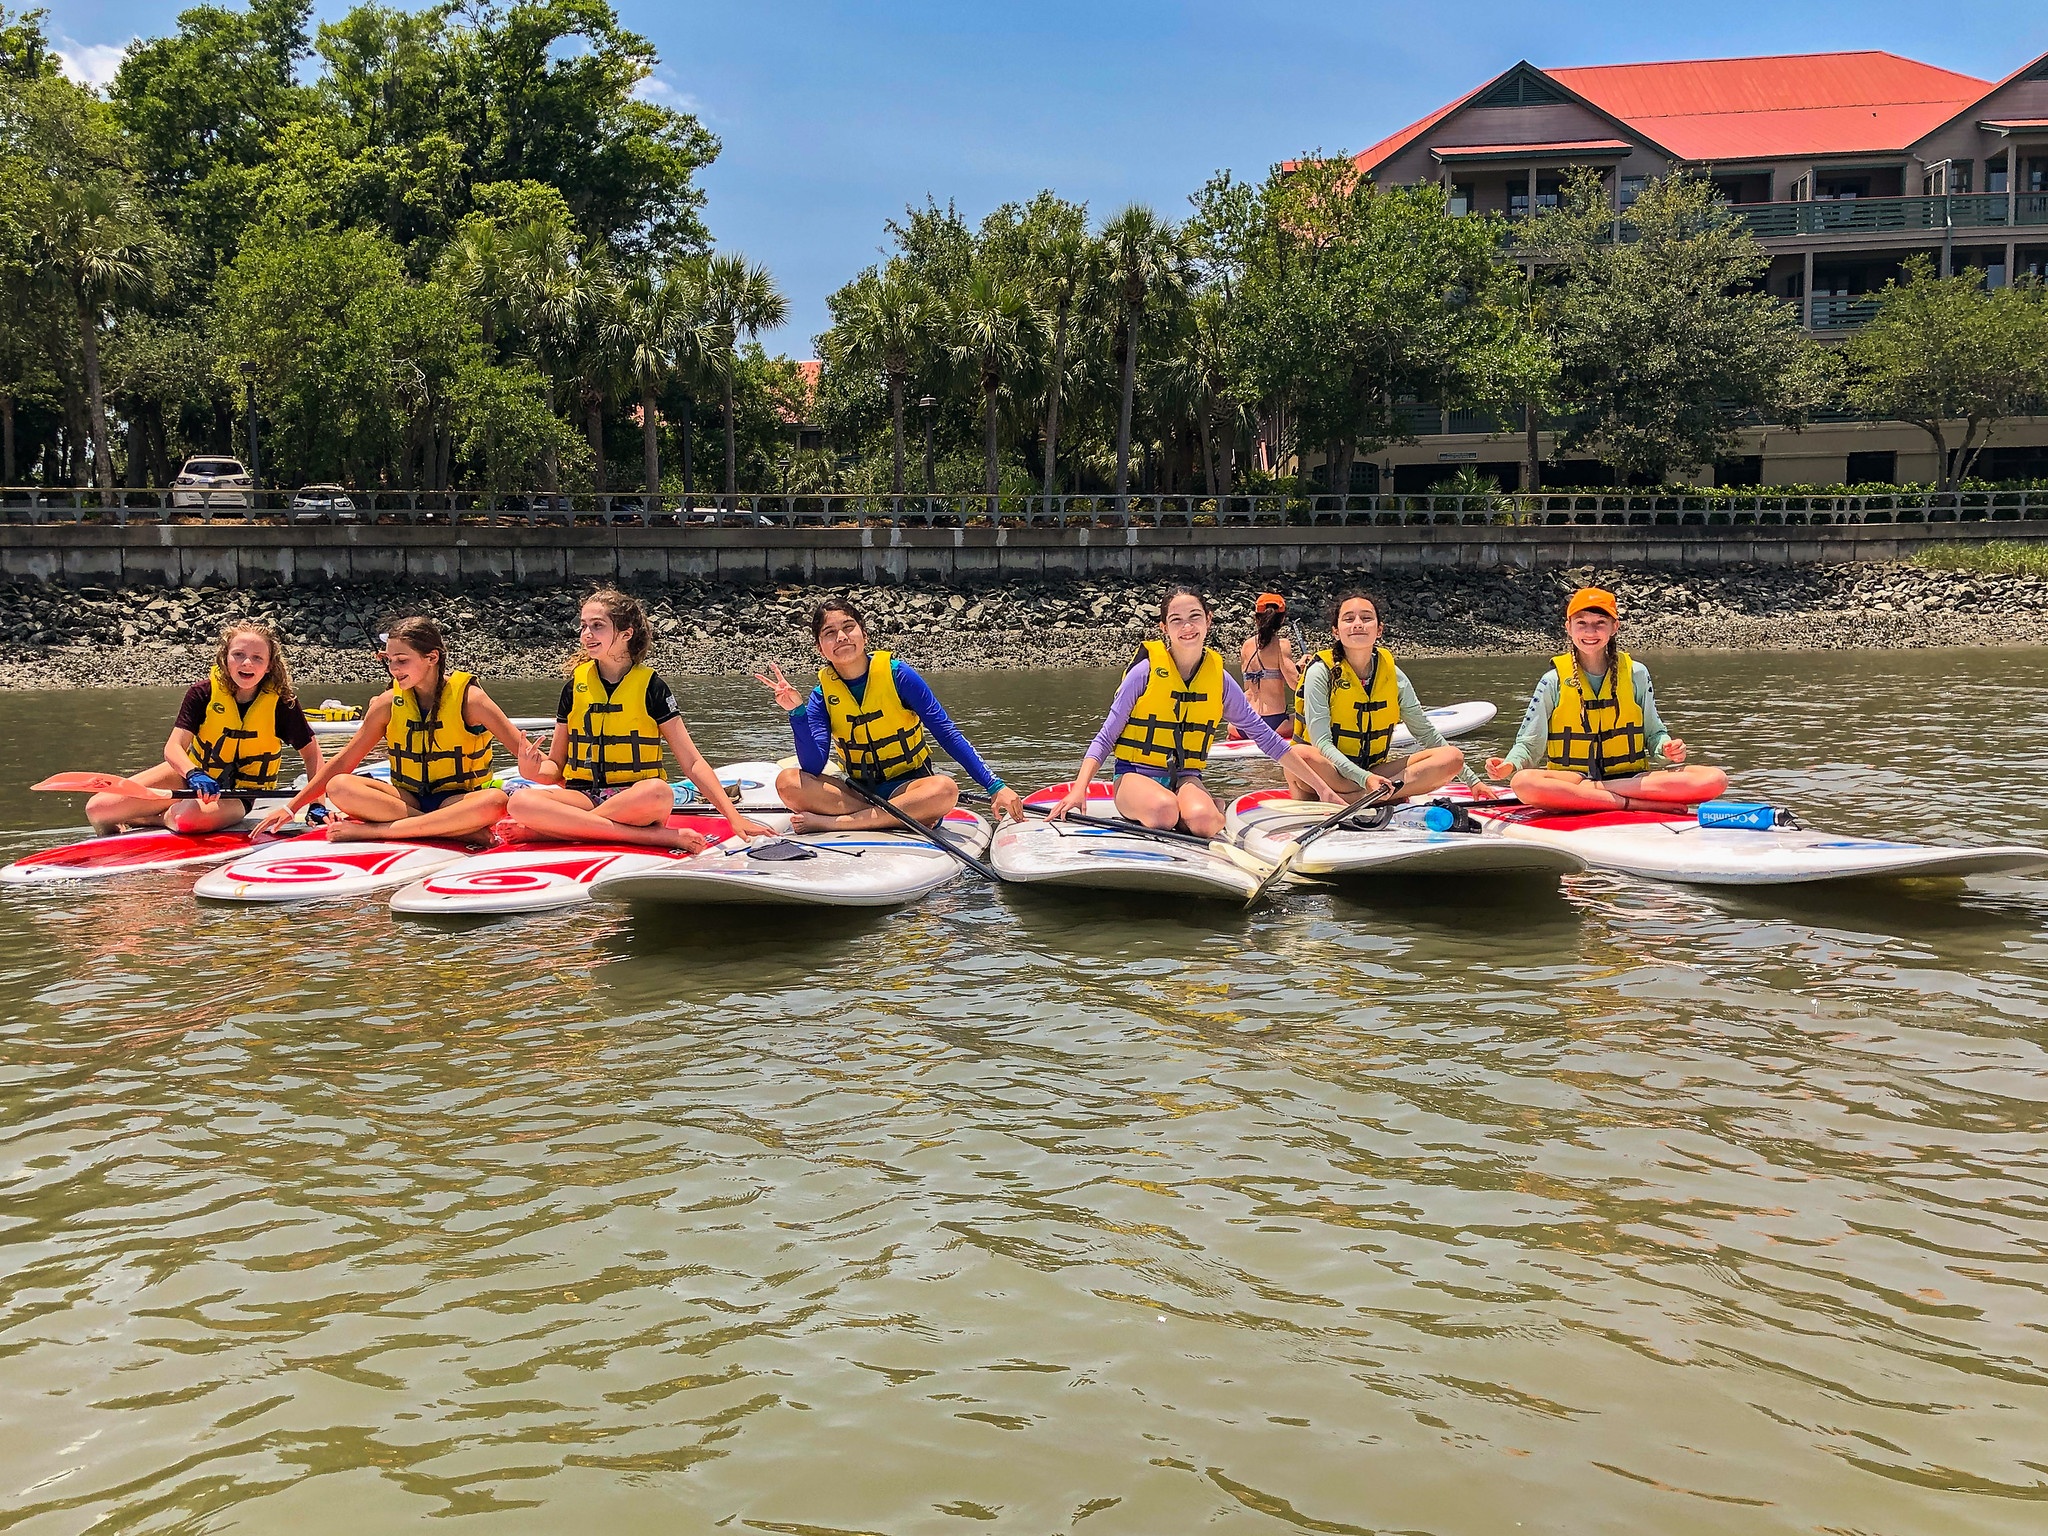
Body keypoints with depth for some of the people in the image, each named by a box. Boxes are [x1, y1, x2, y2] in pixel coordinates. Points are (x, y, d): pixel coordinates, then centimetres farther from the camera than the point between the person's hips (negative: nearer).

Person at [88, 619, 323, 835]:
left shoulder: (281, 702, -15)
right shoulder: (203, 693, -13)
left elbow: (311, 752, -4)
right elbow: (173, 746, -20)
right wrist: (194, 774, -43)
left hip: (236, 795, -2)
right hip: (191, 774, 2)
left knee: (186, 818, -38)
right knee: (97, 809, -15)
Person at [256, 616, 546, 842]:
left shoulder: (467, 697, -10)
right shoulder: (388, 703, 0)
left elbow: (526, 752, -13)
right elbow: (343, 762, 6)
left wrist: (529, 767, -38)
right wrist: (292, 807, 2)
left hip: (457, 800, -3)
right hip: (408, 798, 3)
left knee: (495, 801, -38)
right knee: (339, 787, -24)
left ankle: (373, 830, -31)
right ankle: (462, 830, -31)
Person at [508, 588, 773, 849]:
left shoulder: (650, 686, 2)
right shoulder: (575, 687, 10)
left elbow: (692, 762, -1)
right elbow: (555, 766, 14)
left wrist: (733, 816, -12)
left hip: (635, 798, -3)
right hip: (582, 797, 3)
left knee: (659, 791, -38)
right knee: (521, 800, -31)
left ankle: (565, 826, -20)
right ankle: (656, 836, -30)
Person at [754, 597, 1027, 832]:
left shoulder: (897, 675, -9)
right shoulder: (822, 696, -1)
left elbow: (948, 735, -10)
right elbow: (813, 766, -13)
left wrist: (996, 787, -17)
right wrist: (797, 712, -26)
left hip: (907, 785, -2)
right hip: (857, 792, 2)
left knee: (945, 789, -36)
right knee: (788, 782, -22)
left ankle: (830, 823, -30)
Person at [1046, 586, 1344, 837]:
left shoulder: (1219, 678, 2)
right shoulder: (1147, 670, -8)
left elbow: (1266, 737, 9)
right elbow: (1106, 737, -5)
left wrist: (1321, 786, 8)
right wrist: (1079, 789, -22)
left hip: (1186, 778, 2)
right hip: (1136, 774, -2)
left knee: (1202, 819, -34)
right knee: (1164, 810, -37)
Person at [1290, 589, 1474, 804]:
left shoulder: (1393, 675, 4)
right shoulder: (1321, 672, -10)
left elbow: (1426, 733, 13)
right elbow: (1322, 743, -18)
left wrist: (1472, 780, 10)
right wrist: (1365, 778, -34)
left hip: (1373, 772, 6)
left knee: (1452, 757, -13)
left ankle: (1348, 799, -25)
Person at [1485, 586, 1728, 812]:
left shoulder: (1636, 674, 8)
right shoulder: (1555, 681, 3)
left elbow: (1653, 732, 15)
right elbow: (1529, 743, 2)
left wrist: (1667, 748, -8)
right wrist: (1509, 765, -19)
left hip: (1631, 778, 2)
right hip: (1569, 779, -2)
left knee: (1715, 779, -22)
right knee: (1523, 783, -37)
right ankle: (1640, 804, -32)